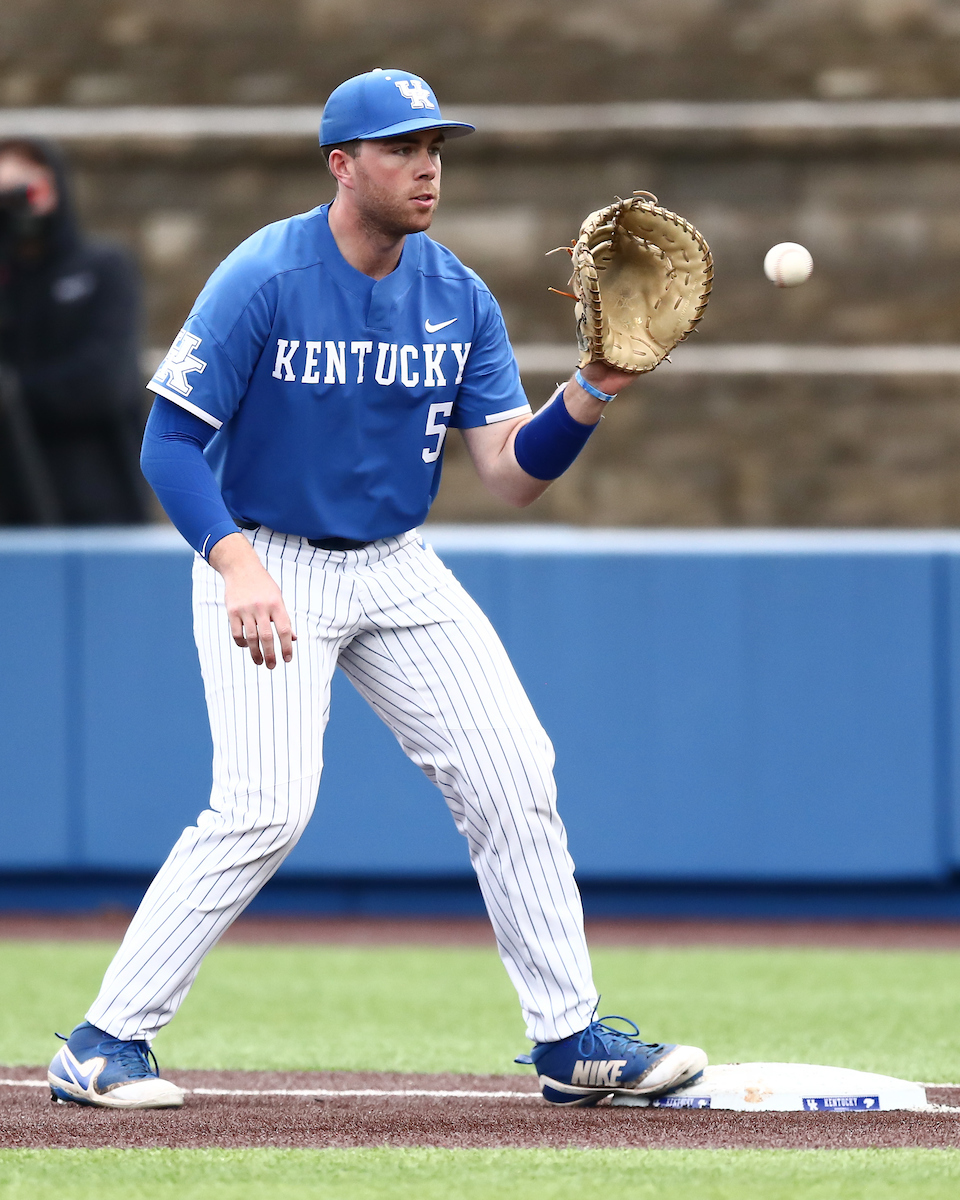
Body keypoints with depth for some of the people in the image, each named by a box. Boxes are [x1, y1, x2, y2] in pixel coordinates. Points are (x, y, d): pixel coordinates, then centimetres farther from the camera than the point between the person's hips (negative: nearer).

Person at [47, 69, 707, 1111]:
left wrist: (592, 393, -20)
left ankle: (570, 1039, 9)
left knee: (512, 773, -2)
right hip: (266, 564, -6)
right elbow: (169, 441, -19)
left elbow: (512, 473, -2)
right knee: (266, 809, -19)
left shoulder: (459, 300, 0)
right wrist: (237, 567, -33)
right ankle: (104, 1043, -9)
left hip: (396, 572, 6)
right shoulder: (262, 282, -17)